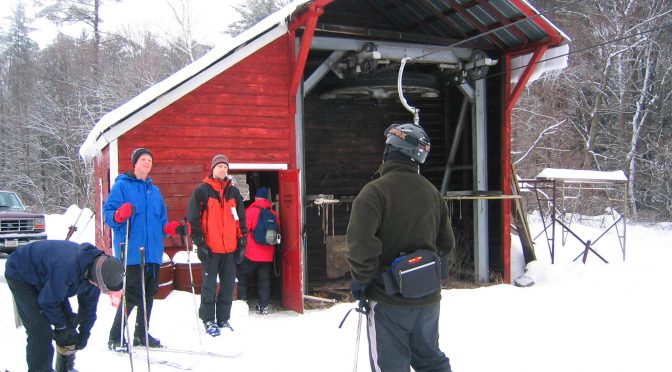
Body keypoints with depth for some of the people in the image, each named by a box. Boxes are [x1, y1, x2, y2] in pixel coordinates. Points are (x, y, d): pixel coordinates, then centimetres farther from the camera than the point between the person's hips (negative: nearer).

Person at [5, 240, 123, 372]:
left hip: (42, 276, 8)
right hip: (20, 275, -8)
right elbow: (48, 301, -29)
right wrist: (61, 327, -14)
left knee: (68, 321, 5)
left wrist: (84, 335, 1)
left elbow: (89, 306, -2)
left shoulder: (95, 266, -16)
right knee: (41, 331, -17)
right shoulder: (68, 268, -43)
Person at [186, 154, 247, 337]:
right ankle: (208, 320, 12)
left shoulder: (234, 192, 13)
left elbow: (241, 219, 15)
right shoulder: (202, 191, 0)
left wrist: (242, 243, 10)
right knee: (209, 284, 1)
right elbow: (193, 218, -3)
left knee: (228, 284, 8)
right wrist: (199, 243, -9)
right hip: (211, 247, -4)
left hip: (231, 247, 4)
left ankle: (223, 319, 20)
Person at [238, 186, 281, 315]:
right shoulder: (273, 214, 3)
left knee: (242, 276, 12)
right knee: (264, 280, 10)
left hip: (251, 254, -4)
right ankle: (264, 306, 10)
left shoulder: (250, 211, -9)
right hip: (267, 255, 4)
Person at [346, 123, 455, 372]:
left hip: (389, 299, -6)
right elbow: (447, 243, 12)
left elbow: (360, 242, -25)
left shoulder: (375, 190, -16)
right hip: (428, 297, 6)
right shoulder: (432, 193, 5)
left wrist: (361, 279, -10)